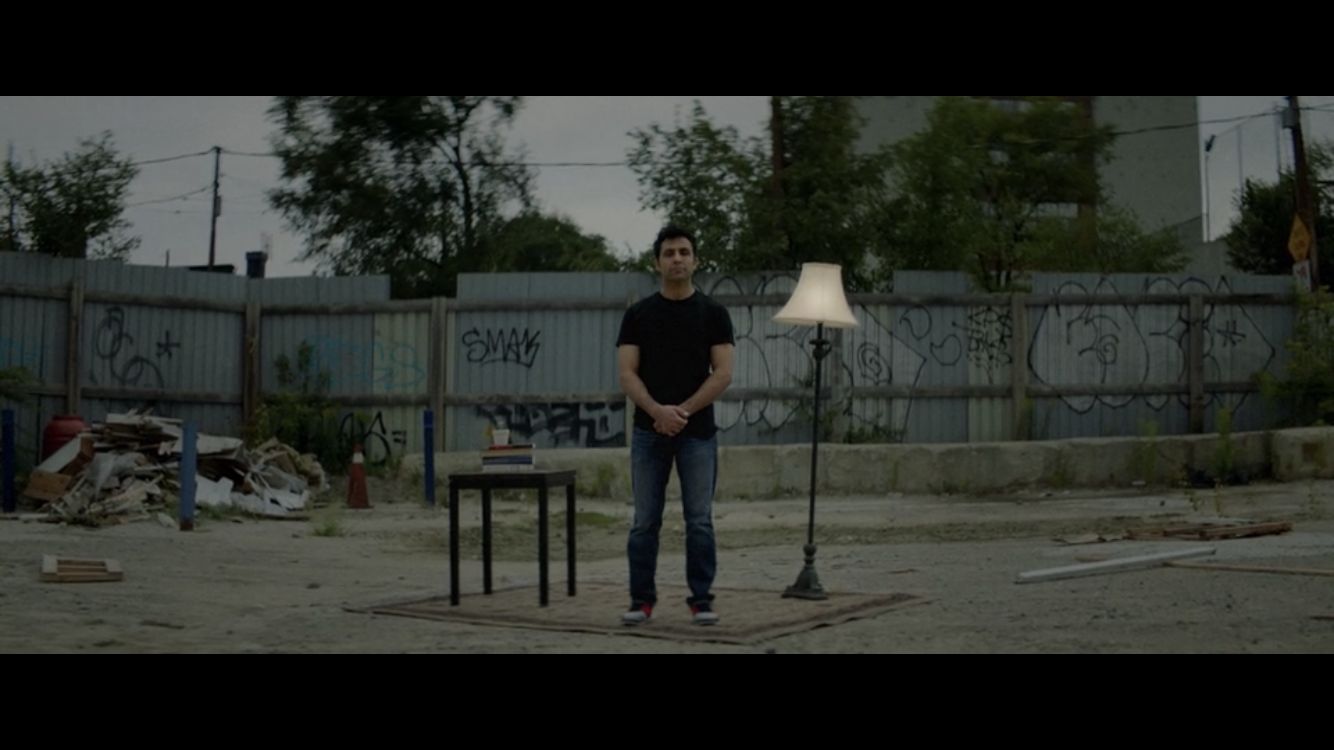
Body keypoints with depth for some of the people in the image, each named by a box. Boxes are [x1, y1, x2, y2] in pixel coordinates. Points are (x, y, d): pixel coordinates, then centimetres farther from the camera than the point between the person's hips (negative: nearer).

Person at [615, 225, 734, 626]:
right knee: (645, 521, 5)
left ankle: (701, 599, 12)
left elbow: (723, 373, -7)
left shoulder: (713, 313, 1)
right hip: (648, 432, 1)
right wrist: (657, 410, -21)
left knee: (700, 520, 3)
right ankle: (642, 598, 14)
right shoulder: (638, 314, 3)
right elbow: (627, 374, -4)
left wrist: (682, 411, -16)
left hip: (698, 433, -1)